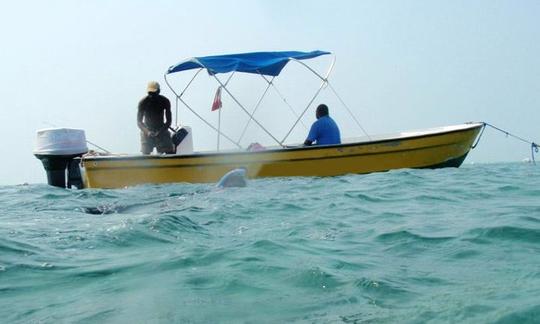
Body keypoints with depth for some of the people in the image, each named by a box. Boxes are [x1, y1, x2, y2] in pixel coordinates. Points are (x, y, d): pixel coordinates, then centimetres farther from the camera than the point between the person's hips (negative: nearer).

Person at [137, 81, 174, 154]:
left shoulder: (165, 102, -10)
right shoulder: (143, 102, -11)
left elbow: (168, 121, -7)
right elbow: (139, 122, -11)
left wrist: (160, 131, -23)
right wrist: (147, 132, -29)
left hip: (161, 131, 1)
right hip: (147, 132, -1)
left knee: (170, 152, -11)